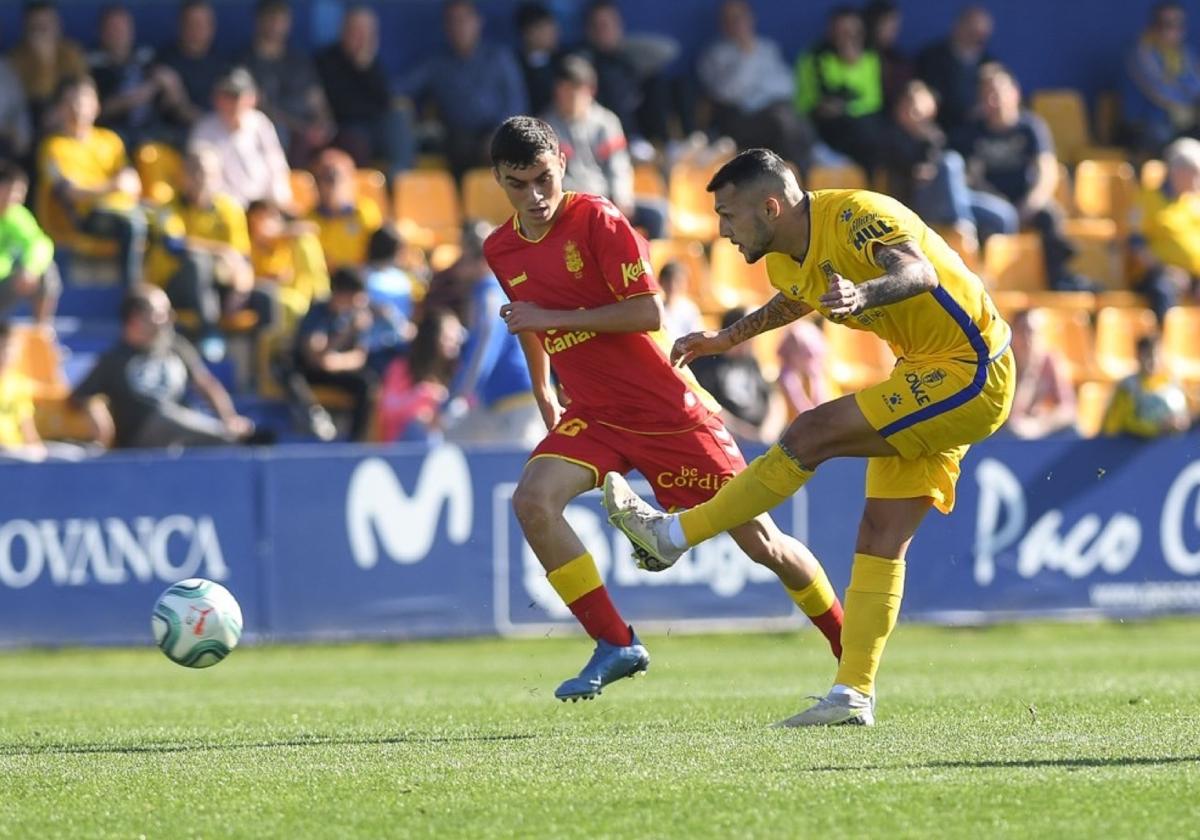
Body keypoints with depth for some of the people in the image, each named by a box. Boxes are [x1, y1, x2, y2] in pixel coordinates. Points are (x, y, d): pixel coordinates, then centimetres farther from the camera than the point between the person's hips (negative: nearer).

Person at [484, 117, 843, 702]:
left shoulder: (596, 220, -15)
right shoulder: (501, 251, 5)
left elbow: (648, 312, -21)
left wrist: (552, 319, -22)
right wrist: (543, 394, 30)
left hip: (668, 409, -5)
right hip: (593, 415, 5)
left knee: (759, 541, -1)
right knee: (532, 500, -24)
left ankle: (852, 650, 20)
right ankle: (616, 646, -16)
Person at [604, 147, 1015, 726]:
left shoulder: (856, 217, -22)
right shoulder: (786, 261, 6)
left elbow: (919, 271, -42)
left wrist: (864, 294, -61)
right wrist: (725, 340, 25)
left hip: (970, 374, -10)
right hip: (929, 376, 10)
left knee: (812, 435, -17)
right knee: (882, 537, 2)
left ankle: (672, 536, -10)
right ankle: (854, 695, 1)